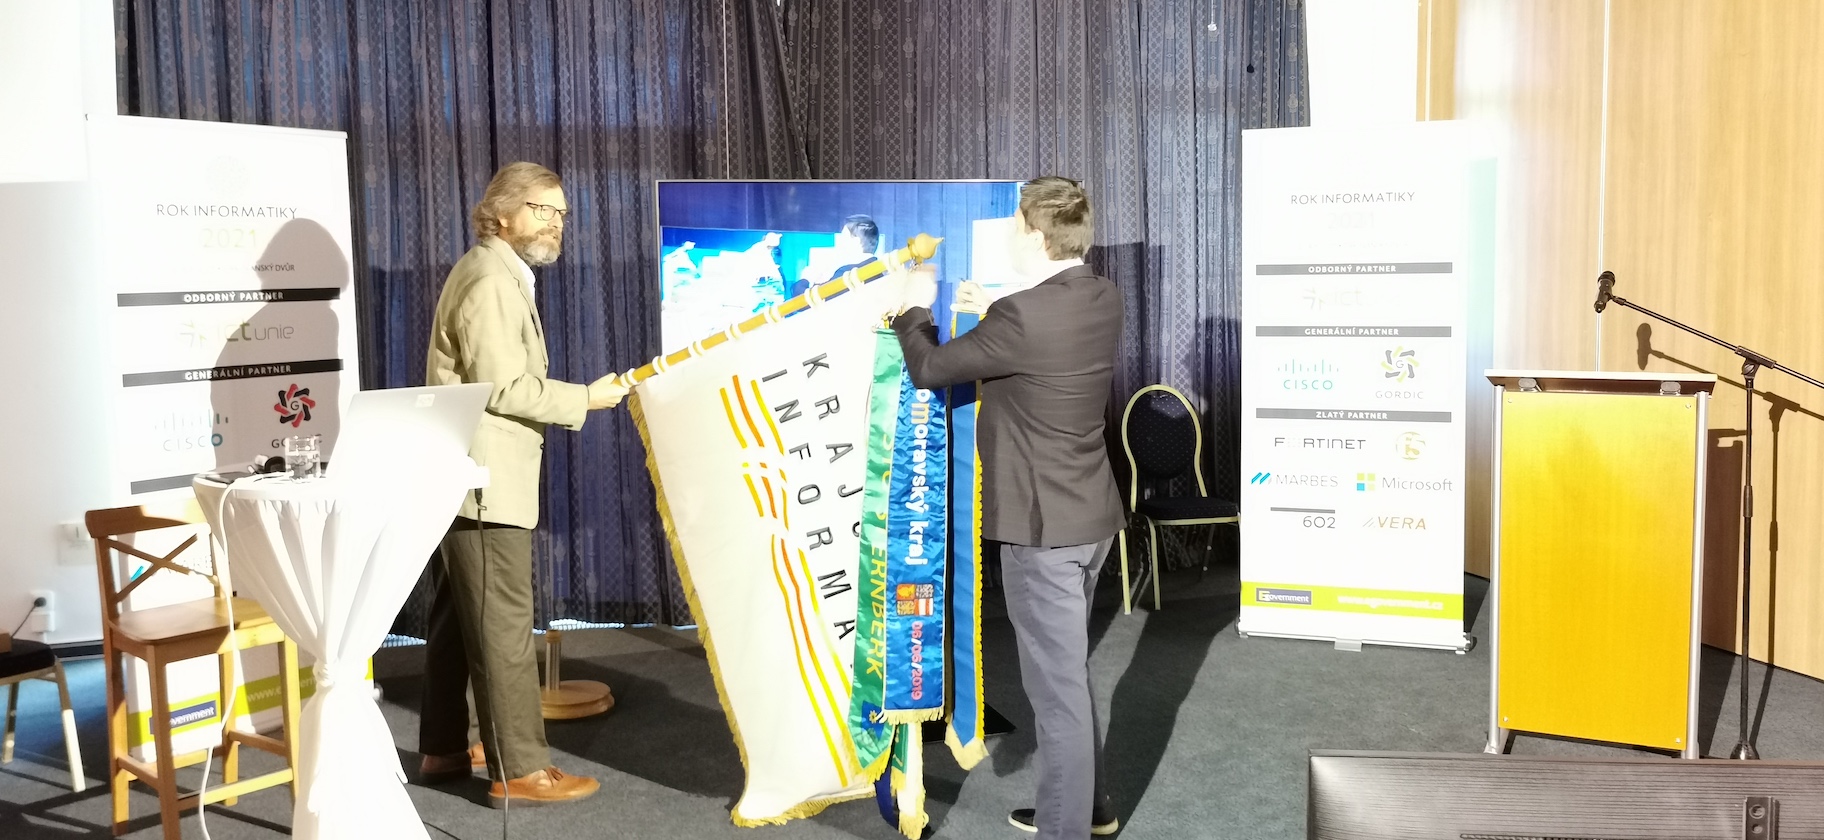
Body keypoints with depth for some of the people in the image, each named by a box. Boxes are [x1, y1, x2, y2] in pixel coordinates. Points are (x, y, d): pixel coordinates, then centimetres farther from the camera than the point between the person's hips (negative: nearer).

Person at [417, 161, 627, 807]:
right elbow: (502, 387, -21)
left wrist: (566, 395, 14)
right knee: (504, 625, -8)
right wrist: (584, 398, -14)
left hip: (465, 477, 11)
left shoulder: (493, 273, 19)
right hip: (485, 481, -11)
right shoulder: (492, 280, -14)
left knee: (459, 619, 16)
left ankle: (443, 750, 26)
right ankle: (520, 770, -3)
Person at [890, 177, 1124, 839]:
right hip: (1089, 514, 9)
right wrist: (996, 312, 17)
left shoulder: (1022, 316, -24)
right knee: (1068, 668, 23)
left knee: (1057, 682, 2)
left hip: (1043, 526, -9)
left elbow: (928, 369, -10)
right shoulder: (1102, 298, 1)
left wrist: (915, 309, 8)